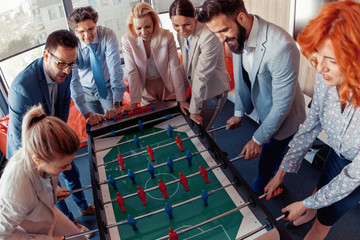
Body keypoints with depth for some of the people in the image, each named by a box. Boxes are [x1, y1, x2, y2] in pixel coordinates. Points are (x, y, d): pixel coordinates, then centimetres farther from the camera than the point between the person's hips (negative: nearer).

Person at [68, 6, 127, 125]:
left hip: (108, 87, 0)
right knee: (94, 124, 2)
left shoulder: (108, 35, -23)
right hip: (86, 91, 0)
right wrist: (87, 114, -40)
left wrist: (117, 105, -41)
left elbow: (115, 69, -31)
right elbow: (73, 81, -28)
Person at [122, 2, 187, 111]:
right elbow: (132, 72, -17)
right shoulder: (127, 40, -19)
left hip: (166, 83, 0)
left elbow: (175, 68, -19)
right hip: (145, 86, 0)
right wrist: (134, 103, -18)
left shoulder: (167, 37, -21)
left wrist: (181, 100, -20)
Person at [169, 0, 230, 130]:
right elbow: (186, 67, 3)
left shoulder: (209, 36, -28)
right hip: (196, 89, 7)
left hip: (214, 92, -7)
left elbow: (201, 75, -27)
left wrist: (194, 109, -22)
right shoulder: (182, 34, -3)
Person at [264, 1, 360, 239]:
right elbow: (310, 126, -11)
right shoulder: (326, 77, -28)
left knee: (328, 214, 15)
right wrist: (282, 171, -8)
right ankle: (308, 215, 61)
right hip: (340, 153, 4)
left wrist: (306, 204, -19)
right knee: (321, 187, 29)